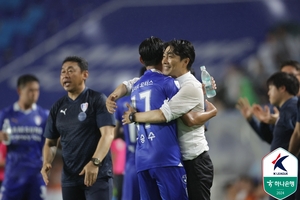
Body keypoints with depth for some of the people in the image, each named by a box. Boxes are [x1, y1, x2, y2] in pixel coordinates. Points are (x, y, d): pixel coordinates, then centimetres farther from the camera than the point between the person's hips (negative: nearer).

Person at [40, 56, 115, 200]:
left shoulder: (98, 100, -3)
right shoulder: (58, 107, 12)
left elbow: (108, 134, -13)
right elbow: (50, 142, 16)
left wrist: (95, 162, -28)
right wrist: (46, 162, -6)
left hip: (98, 175, -5)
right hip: (69, 178, 5)